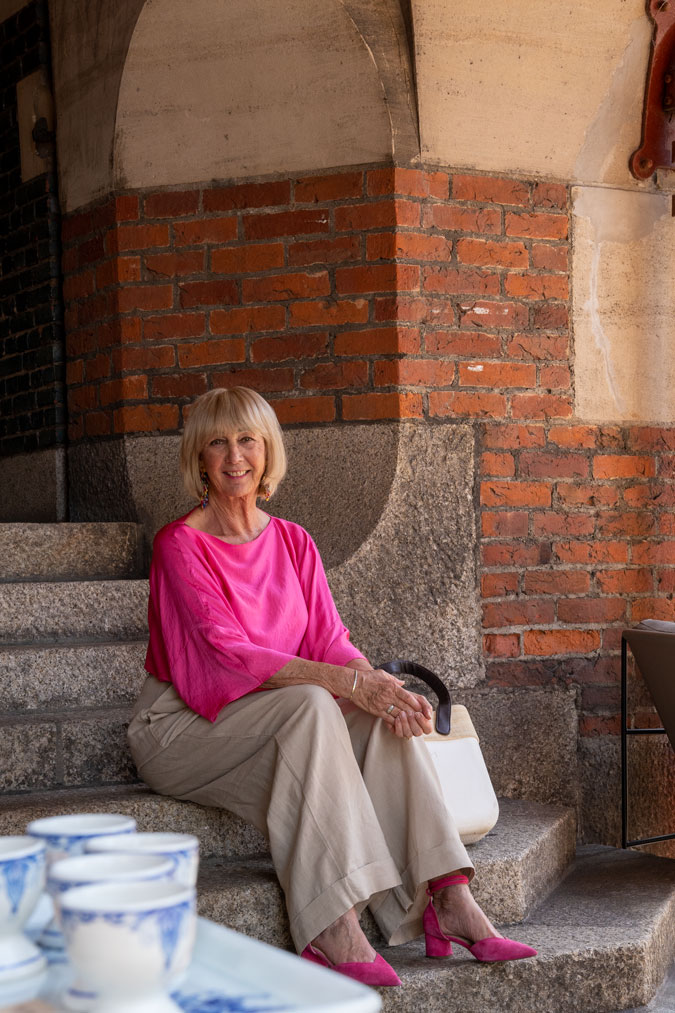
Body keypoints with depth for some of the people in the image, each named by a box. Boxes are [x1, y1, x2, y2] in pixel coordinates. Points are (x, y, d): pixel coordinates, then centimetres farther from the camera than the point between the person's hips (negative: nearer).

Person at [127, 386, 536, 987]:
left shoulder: (293, 542, 9)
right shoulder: (180, 545, -11)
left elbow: (329, 640, 1)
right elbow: (227, 652, -22)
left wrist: (375, 680, -22)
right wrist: (346, 680, -31)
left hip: (270, 720, 6)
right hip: (184, 726, -6)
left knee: (386, 714, -19)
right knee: (309, 705, -33)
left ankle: (449, 900, -26)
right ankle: (333, 932, -38)